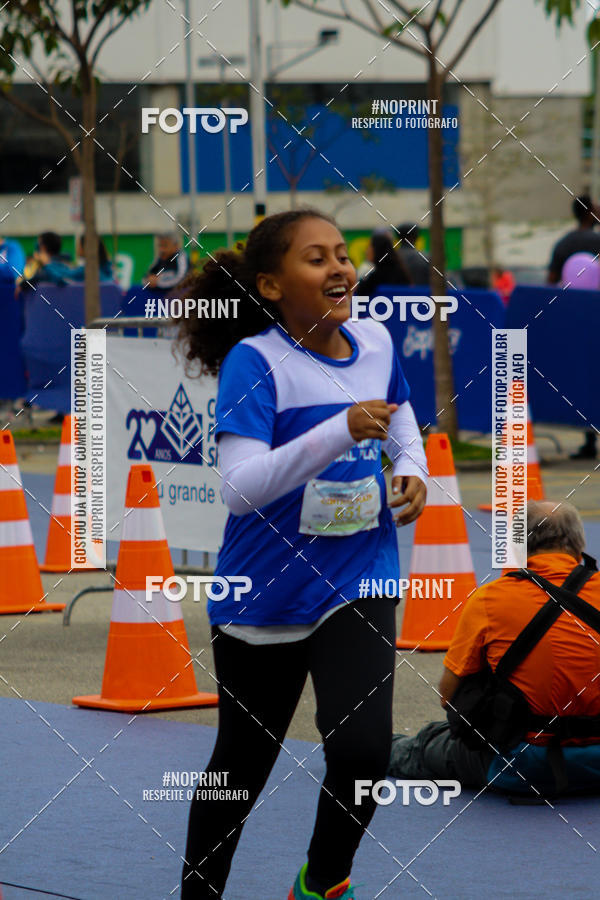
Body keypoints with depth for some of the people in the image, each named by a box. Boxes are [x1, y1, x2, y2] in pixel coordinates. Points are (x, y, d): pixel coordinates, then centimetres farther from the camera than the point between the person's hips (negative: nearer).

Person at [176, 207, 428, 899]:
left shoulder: (375, 342, -1)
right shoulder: (255, 361, -17)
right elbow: (239, 487, -29)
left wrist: (411, 469, 3)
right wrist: (341, 431, -37)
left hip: (357, 582, 3)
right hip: (265, 596, -3)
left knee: (362, 749, -16)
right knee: (242, 765, 13)